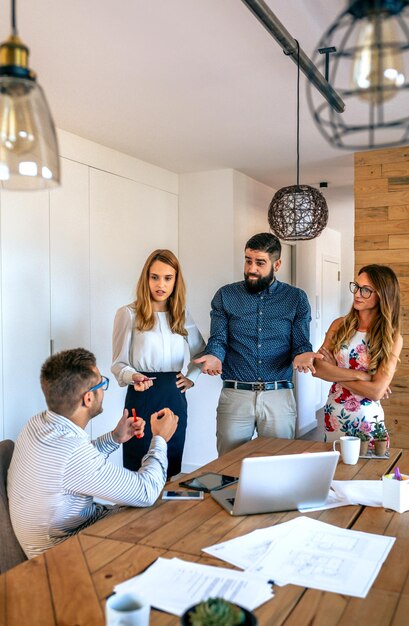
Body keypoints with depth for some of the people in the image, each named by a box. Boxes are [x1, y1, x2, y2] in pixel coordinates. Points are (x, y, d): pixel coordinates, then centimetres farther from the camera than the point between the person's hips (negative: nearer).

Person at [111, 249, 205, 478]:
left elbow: (201, 352, 24)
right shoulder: (128, 314, -6)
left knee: (172, 468, 12)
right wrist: (133, 377, -25)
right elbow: (119, 364, -5)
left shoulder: (181, 315, 10)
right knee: (138, 468, 1)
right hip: (142, 397, -4)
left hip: (174, 398, 5)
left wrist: (191, 377, 10)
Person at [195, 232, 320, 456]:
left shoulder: (296, 299, 5)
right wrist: (214, 357, -22)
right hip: (235, 395, 0)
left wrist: (302, 355, -20)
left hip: (279, 395, 0)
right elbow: (218, 339, 1)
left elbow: (301, 343, 3)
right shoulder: (225, 296, 5)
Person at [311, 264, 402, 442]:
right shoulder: (340, 325, -2)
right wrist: (361, 375, -18)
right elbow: (317, 368, -12)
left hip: (367, 421, -2)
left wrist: (334, 371, -11)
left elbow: (376, 392, -16)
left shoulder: (393, 339, -9)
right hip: (333, 417, 2)